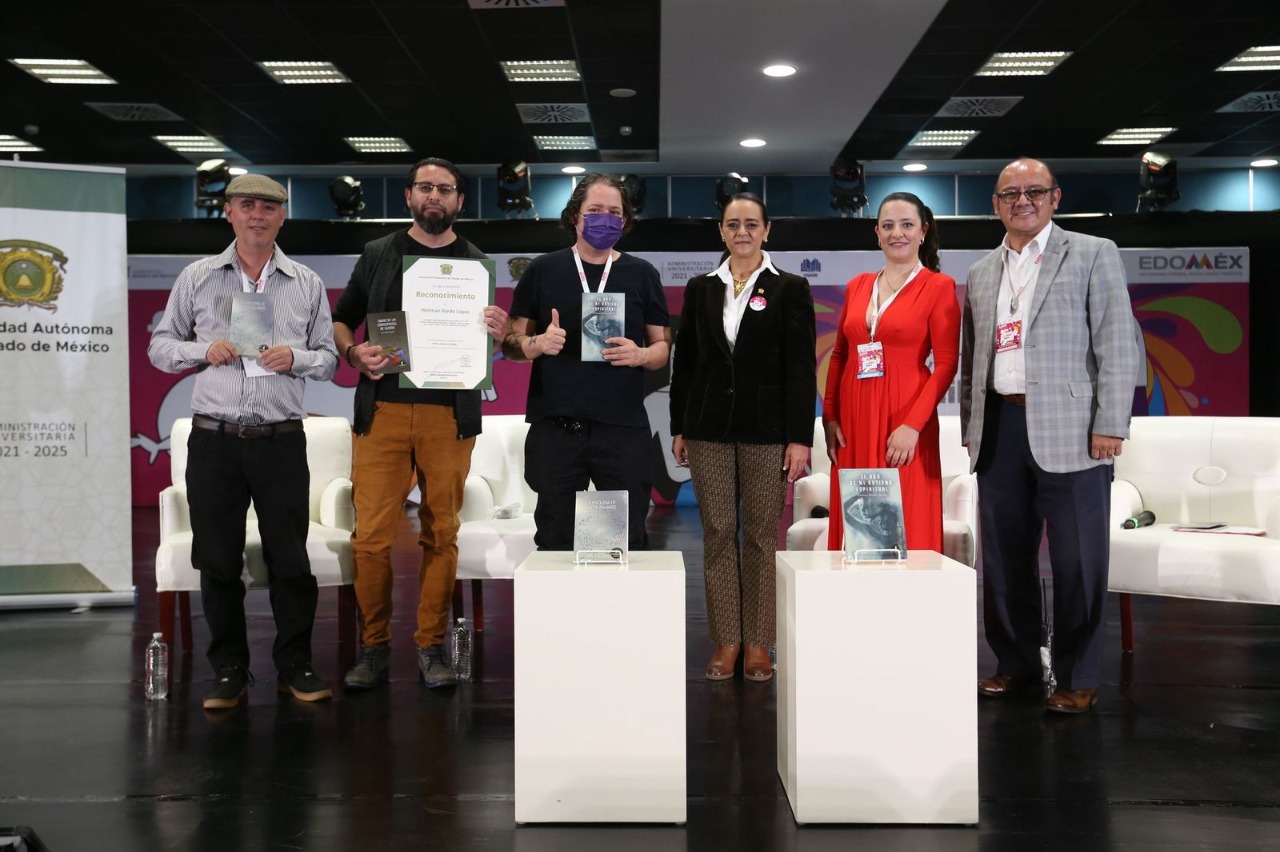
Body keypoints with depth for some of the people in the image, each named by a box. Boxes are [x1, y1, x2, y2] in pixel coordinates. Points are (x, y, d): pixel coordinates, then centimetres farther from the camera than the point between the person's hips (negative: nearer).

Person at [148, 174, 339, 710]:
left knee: (290, 560, 2)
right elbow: (160, 347, 12)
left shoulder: (307, 284, 9)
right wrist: (204, 350, -7)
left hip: (282, 440, 0)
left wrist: (296, 358, -10)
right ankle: (229, 672, 18)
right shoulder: (196, 278, 9)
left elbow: (329, 359, 11)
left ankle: (295, 667, 16)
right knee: (217, 560, 5)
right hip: (214, 440, 1)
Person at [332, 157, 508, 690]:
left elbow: (493, 340, 14)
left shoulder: (477, 263, 13)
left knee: (441, 534, 3)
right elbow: (340, 321, 16)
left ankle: (432, 647, 13)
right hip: (382, 411, 0)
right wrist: (354, 353, -5)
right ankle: (374, 648, 7)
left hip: (449, 414, 0)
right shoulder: (377, 256, 13)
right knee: (371, 535, -5)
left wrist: (498, 335, -10)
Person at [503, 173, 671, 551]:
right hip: (555, 429, 0)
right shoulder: (542, 271, 8)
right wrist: (537, 344, -11)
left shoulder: (642, 274, 10)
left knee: (628, 544, 1)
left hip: (623, 428, 0)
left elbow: (664, 347, 11)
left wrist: (640, 355, -11)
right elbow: (512, 343, 11)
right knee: (555, 543, 5)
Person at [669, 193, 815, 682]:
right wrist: (679, 428, 7)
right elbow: (684, 361, 12)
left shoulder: (789, 289, 2)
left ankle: (758, 644, 11)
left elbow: (801, 368, -3)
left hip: (766, 429, -2)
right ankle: (726, 641, 13)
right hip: (709, 427, 3)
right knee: (717, 533, 4)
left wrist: (800, 438, -8)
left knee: (763, 535, 2)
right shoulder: (701, 289, 10)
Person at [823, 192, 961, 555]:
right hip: (853, 419, 5)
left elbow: (946, 364, -8)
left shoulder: (938, 286, -1)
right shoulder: (857, 286, 13)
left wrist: (913, 425, -16)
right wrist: (829, 416, 3)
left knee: (906, 526, -4)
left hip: (903, 421, -4)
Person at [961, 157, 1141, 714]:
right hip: (1000, 429, 5)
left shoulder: (1093, 255, 2)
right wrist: (971, 427, 11)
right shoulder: (981, 274, 16)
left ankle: (1078, 679, 11)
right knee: (1005, 558, 10)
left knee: (1077, 561, -1)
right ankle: (1016, 666, 23)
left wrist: (1109, 426, -10)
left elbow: (1118, 347, -4)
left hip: (1069, 432, -5)